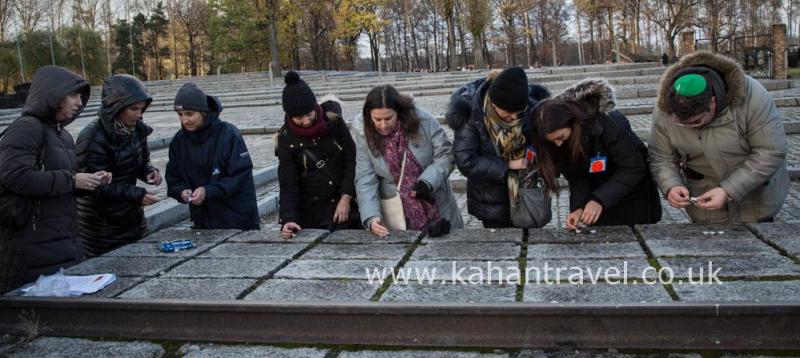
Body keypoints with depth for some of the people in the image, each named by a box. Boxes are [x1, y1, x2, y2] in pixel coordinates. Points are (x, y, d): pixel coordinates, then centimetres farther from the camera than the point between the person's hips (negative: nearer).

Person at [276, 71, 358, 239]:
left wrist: (346, 197, -11)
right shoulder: (286, 138, -8)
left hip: (344, 206, 1)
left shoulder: (334, 122, -8)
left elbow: (351, 159, -3)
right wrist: (288, 218, -23)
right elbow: (288, 184, -10)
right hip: (311, 212, -1)